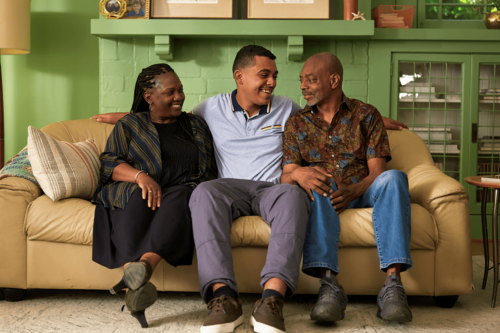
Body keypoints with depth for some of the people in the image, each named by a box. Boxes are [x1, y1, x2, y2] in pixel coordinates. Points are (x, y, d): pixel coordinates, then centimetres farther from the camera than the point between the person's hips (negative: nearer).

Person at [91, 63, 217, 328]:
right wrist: (140, 175, -16)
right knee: (139, 198, -38)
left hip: (184, 193, 1)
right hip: (134, 193, -1)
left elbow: (211, 171, 23)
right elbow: (109, 163, 4)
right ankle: (134, 286, -57)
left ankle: (145, 265, -59)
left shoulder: (196, 125, 25)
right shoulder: (129, 125, 18)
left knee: (181, 196, -36)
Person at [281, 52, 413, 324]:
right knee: (315, 184, -35)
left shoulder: (366, 115, 11)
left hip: (362, 194, 0)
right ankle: (329, 284, -47)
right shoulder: (297, 124, 16)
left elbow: (377, 172, -1)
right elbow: (285, 177, 5)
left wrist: (352, 191, -23)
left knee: (394, 178, -32)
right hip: (324, 199, 0)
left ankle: (392, 285, -43)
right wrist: (297, 174, -22)